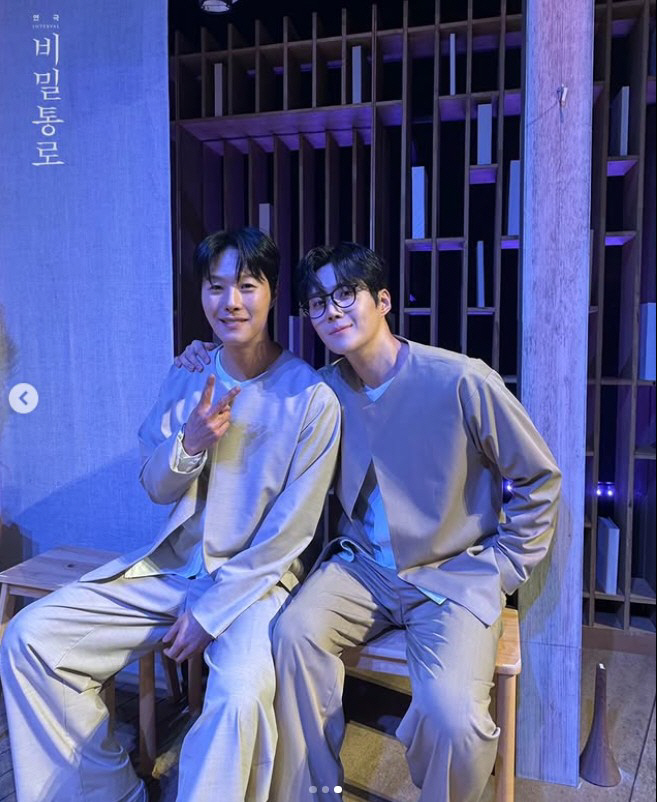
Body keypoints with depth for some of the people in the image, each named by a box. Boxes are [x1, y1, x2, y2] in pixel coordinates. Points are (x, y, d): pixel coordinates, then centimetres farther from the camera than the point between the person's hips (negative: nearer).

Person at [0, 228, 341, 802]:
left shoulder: (311, 397, -12)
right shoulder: (186, 379, 4)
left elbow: (290, 530, -11)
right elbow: (156, 488, 7)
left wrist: (211, 610, -12)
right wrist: (190, 443, -15)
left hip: (256, 577, -5)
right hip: (172, 563, 5)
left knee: (243, 693, -35)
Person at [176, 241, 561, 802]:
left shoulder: (462, 381, -13)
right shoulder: (325, 390, 0)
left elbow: (539, 478, -1)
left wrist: (505, 567, -2)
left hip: (456, 575, -3)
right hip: (362, 567, 4)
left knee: (454, 718, -26)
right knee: (294, 633, -26)